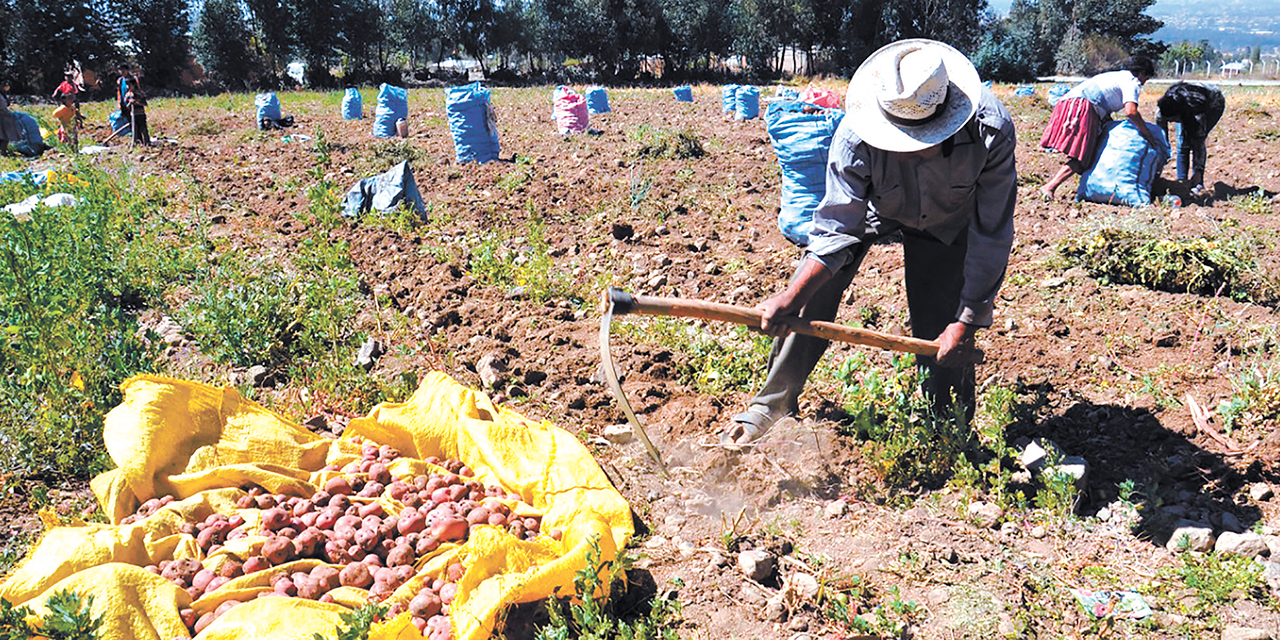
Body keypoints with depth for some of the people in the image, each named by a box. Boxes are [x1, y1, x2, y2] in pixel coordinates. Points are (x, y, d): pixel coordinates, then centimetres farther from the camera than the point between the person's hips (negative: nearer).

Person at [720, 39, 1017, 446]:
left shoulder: (991, 130, -38)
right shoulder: (855, 136, -38)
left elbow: (991, 237, -28)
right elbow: (836, 230, -30)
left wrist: (967, 321, -28)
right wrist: (788, 298, -42)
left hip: (948, 218, 0)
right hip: (872, 205, 0)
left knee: (944, 333, -6)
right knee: (814, 290, -18)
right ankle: (772, 404, -1)